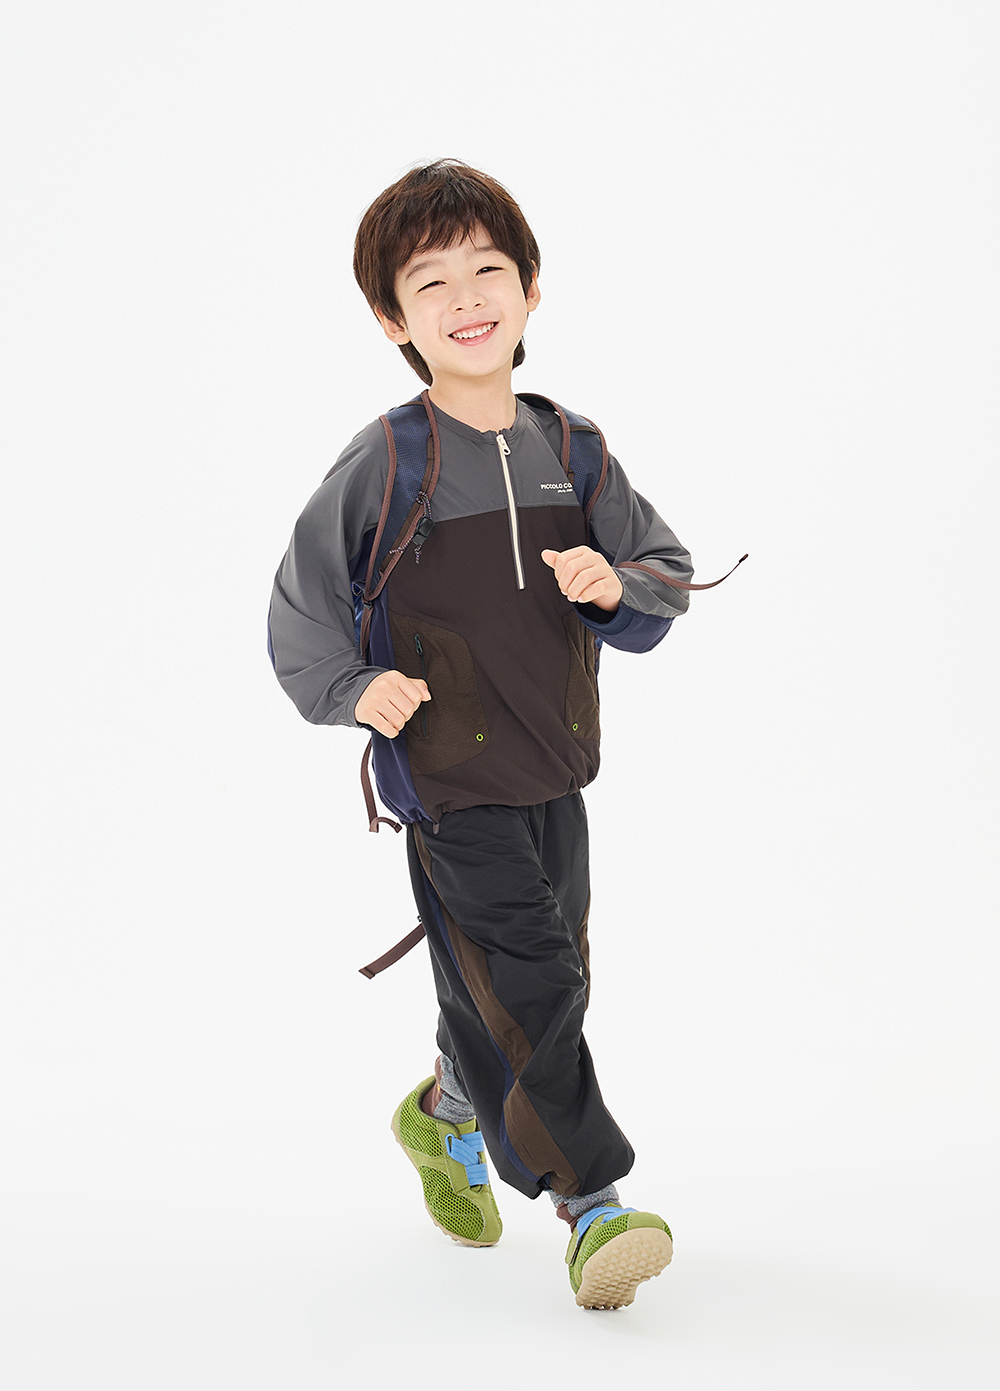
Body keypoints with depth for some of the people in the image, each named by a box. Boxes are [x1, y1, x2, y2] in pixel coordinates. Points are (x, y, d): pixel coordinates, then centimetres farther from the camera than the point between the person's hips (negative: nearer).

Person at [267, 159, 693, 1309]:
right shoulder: (381, 465, -9)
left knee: (523, 984, 17)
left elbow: (670, 572, 10)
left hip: (555, 774, 5)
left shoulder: (570, 450, 3)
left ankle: (445, 1114, 44)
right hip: (449, 783, -5)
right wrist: (354, 689, -16)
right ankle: (594, 1207, 0)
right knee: (525, 980, -11)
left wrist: (618, 587, -12)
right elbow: (301, 604, 0)